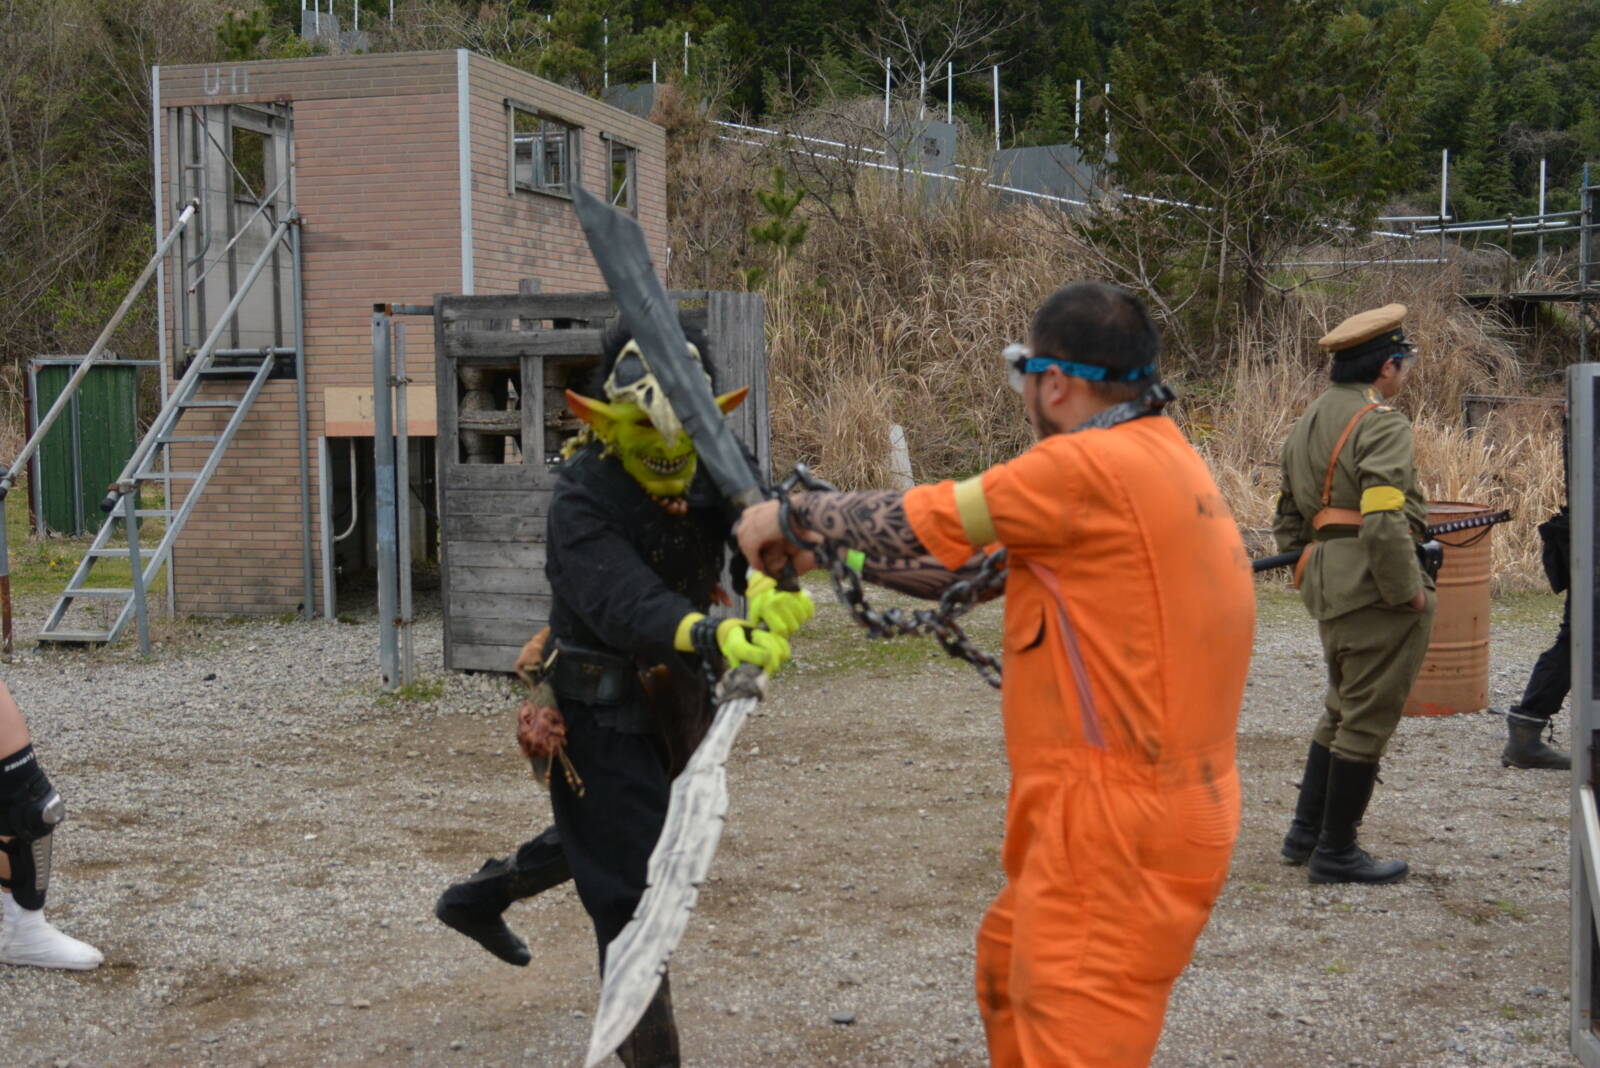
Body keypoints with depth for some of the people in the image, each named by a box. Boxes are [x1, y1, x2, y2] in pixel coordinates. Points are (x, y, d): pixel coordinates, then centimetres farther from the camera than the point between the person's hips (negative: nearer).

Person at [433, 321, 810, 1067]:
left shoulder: (712, 467, -9)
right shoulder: (584, 497, -25)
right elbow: (626, 606, -40)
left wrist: (770, 585, -51)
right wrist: (716, 636, -58)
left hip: (672, 697, 7)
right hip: (602, 707, -7)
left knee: (610, 839, 28)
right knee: (633, 895, -4)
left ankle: (477, 898, 52)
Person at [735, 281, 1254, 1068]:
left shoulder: (1089, 466, -19)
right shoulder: (1157, 458, 11)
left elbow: (923, 523, -9)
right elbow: (979, 568, 15)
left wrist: (790, 517, 7)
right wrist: (833, 550, 17)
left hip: (1121, 826, -10)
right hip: (1142, 805, 10)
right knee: (1009, 969, 27)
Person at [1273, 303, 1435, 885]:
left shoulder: (1308, 421, 15)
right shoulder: (1381, 423, -15)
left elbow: (1287, 520, 19)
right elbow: (1384, 522, -26)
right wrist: (1408, 590, -16)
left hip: (1328, 589, 9)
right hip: (1375, 590, -9)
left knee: (1342, 710, 21)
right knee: (1368, 720, 1)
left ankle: (1306, 832, 27)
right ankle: (1336, 853, 9)